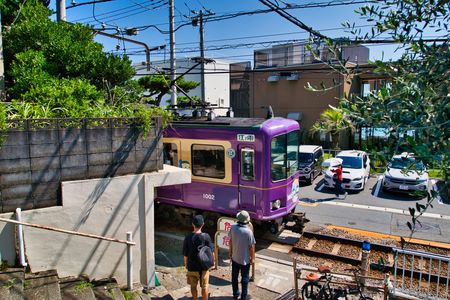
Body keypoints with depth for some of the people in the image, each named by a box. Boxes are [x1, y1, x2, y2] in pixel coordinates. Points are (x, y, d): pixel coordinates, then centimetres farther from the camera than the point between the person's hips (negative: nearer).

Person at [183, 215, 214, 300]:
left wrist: (186, 264, 11)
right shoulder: (206, 236, -17)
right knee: (204, 287, 15)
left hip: (192, 266, 1)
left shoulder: (188, 237, -13)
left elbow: (185, 254, -6)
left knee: (193, 286, 20)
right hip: (204, 266, -1)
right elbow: (211, 251, -9)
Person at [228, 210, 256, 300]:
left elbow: (230, 241, -1)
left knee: (234, 276, 21)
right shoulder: (248, 231, -26)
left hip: (235, 257, 4)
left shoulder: (233, 227, -14)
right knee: (245, 278, 14)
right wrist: (252, 258, -2)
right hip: (245, 259, -4)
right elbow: (251, 247, -17)